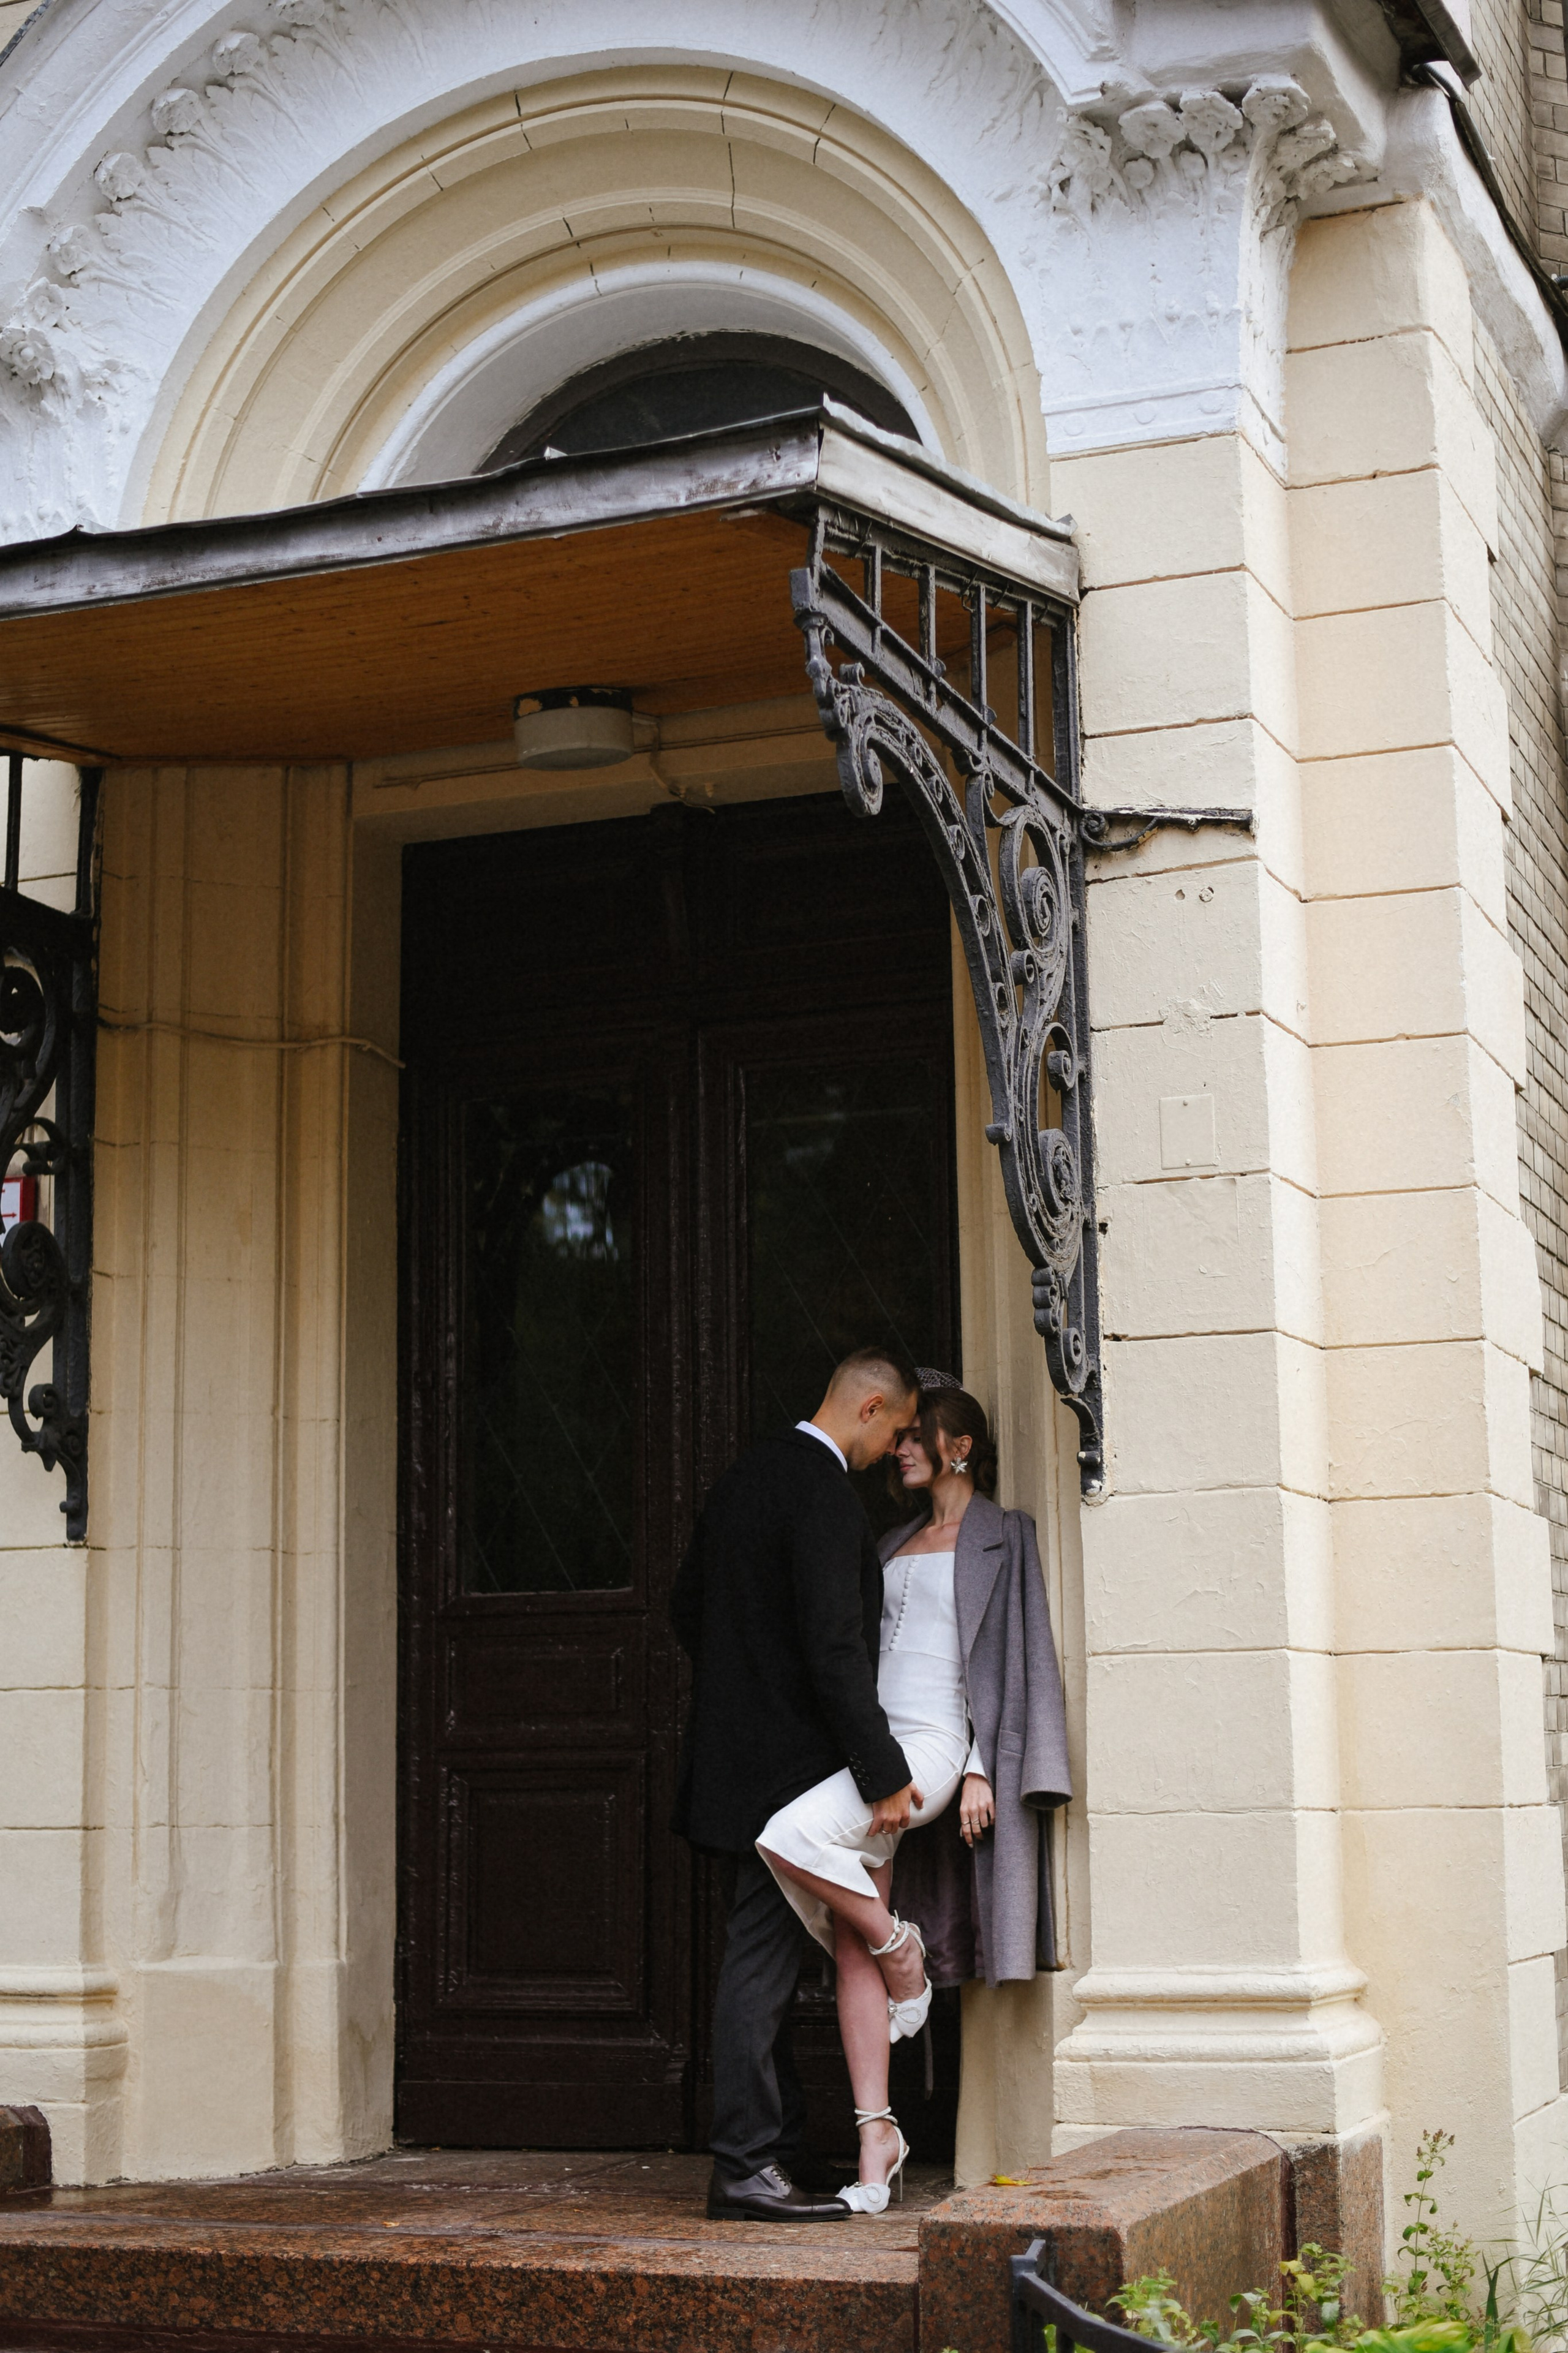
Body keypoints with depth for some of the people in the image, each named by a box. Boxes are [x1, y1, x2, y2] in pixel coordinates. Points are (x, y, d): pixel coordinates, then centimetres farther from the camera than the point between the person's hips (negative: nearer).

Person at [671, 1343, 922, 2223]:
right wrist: (885, 1775, -20)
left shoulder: (748, 1473, 12)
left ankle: (782, 2139, 23)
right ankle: (747, 2166, -2)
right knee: (763, 1958, -6)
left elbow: (687, 1606, 19)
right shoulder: (823, 1493, -17)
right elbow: (836, 1648, -23)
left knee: (768, 1952, 15)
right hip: (790, 1762, -10)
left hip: (736, 1747, 10)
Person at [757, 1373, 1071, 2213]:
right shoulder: (895, 1546, 24)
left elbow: (1007, 1659, -3)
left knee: (790, 1835, -30)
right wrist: (861, 1754, 14)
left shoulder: (1001, 1537, 4)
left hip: (932, 1741, -7)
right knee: (851, 1950, -2)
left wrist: (981, 1768, -12)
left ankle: (901, 1949, -6)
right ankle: (875, 2134, 1)